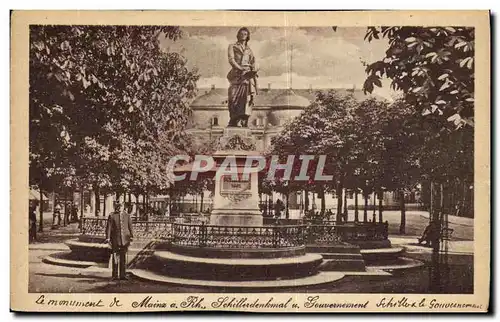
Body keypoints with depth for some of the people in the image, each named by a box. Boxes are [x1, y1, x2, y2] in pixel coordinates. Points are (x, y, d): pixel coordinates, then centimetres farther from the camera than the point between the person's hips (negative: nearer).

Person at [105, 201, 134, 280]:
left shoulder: (127, 216, 7)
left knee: (123, 258, 4)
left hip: (125, 240, 2)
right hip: (115, 240, -2)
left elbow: (130, 227, 8)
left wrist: (131, 237, 2)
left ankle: (122, 275, 11)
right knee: (115, 258, 3)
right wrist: (108, 239, -8)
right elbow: (108, 227, -3)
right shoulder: (112, 216, -1)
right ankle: (115, 275, 11)